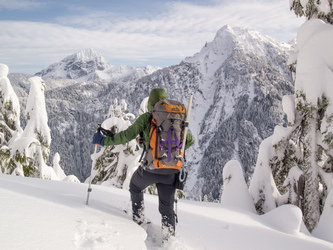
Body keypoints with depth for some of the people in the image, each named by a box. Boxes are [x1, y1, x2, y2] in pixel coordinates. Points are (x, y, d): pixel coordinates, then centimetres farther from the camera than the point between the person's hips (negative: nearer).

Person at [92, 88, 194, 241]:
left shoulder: (146, 118, -3)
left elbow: (127, 135, -10)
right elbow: (190, 140, 15)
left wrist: (104, 141, 1)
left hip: (151, 167, -3)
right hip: (171, 171, 3)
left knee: (135, 188, 30)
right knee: (167, 208, 16)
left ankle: (139, 220, 33)